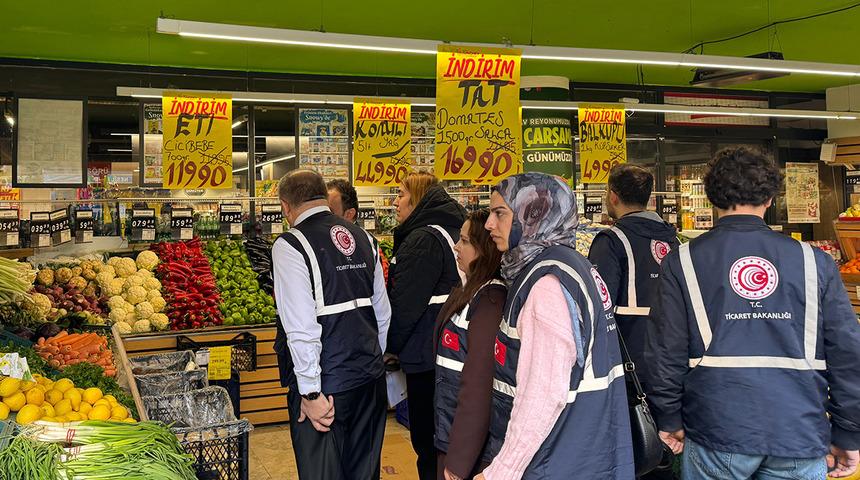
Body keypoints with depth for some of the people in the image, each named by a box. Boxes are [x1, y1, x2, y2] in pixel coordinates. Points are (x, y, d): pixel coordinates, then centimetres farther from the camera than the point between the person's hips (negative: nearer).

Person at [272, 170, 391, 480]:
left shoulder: (290, 246, -13)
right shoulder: (363, 238, 7)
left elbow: (301, 328, -19)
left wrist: (310, 392, -14)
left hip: (325, 384, -6)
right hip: (370, 379, 6)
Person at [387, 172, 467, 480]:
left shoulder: (423, 240, -18)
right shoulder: (453, 231, 12)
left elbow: (404, 304, -20)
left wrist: (389, 346, -4)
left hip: (426, 354, -9)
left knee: (427, 439, 3)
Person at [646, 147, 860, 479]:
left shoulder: (683, 262, -2)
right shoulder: (814, 261, 3)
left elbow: (667, 350, -4)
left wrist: (669, 420, 8)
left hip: (717, 431, -1)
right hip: (802, 438, 2)